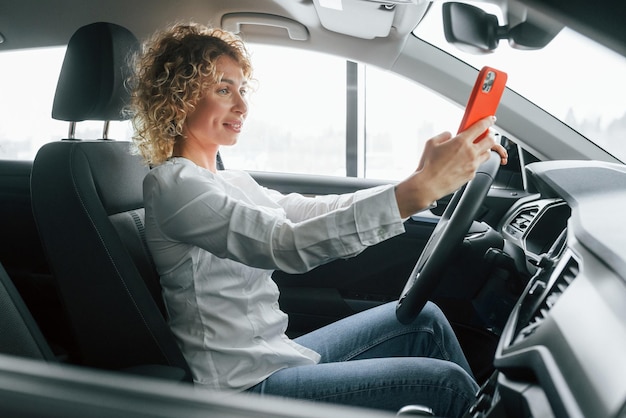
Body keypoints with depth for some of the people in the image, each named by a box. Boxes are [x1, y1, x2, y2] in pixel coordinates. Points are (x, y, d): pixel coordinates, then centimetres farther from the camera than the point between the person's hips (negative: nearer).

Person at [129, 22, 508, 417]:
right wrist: (422, 188, -35)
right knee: (445, 383, -10)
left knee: (423, 319, 8)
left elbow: (314, 212, 4)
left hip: (273, 356, 9)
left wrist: (422, 176, -6)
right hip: (245, 385, -9)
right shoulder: (173, 184, -18)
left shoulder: (232, 182, 11)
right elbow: (289, 245, -31)